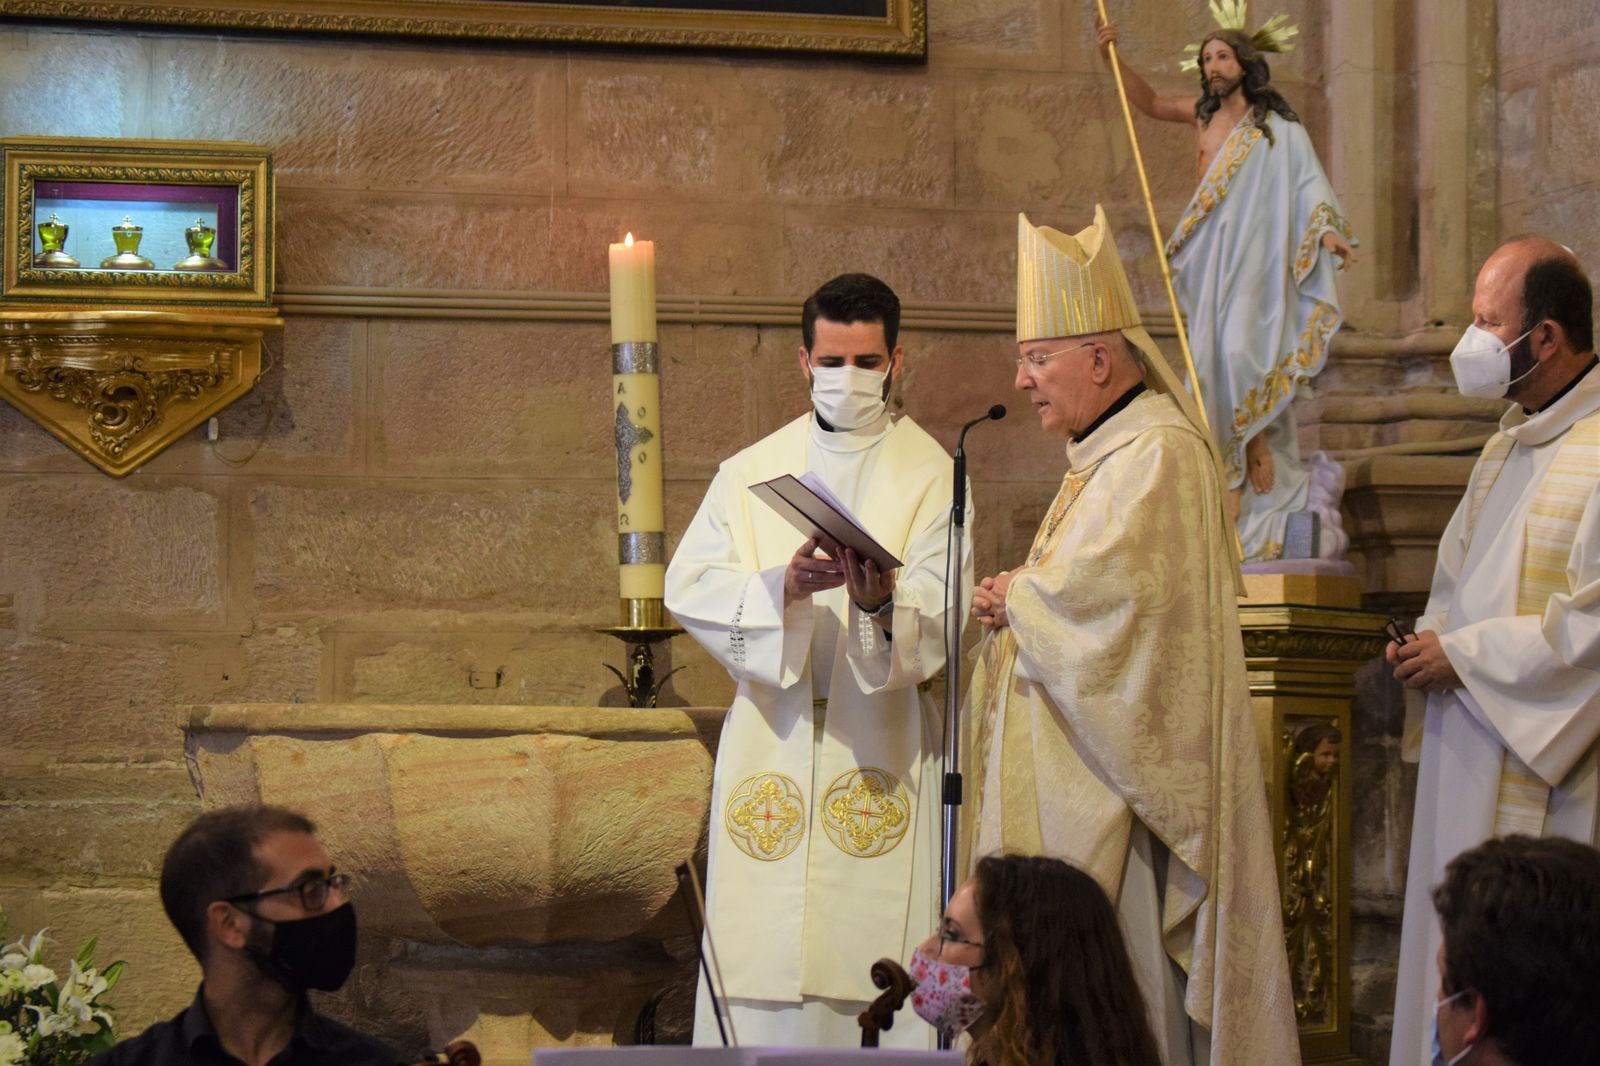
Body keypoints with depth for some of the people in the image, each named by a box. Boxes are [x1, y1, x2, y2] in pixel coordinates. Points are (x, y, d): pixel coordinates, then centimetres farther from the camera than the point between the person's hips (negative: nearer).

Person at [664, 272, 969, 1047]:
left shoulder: (931, 476, 5)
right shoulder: (752, 472, 12)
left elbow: (941, 619, -7)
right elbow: (689, 585, 0)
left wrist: (881, 604, -29)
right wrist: (783, 586, -18)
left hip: (880, 746, -2)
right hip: (770, 740, 2)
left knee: (871, 947, -7)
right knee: (761, 948, -1)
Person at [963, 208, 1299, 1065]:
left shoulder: (1155, 454, -14)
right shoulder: (1105, 453, 18)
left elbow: (1103, 587, -25)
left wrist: (1014, 599, -7)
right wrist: (1017, 600, 2)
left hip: (1120, 768, -10)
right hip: (1078, 764, 10)